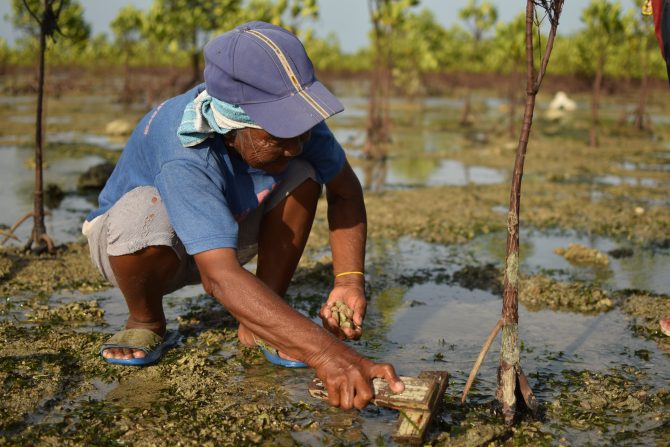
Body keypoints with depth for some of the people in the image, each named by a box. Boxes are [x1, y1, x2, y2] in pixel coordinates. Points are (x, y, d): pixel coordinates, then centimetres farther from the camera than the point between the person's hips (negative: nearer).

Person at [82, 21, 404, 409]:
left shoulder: (285, 116, -25)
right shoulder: (185, 155, -41)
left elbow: (346, 191, -10)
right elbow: (221, 276, -51)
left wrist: (350, 280, -27)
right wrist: (325, 351, -60)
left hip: (228, 230, 5)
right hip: (134, 250, -4)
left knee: (302, 174, -19)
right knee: (143, 218, -39)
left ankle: (259, 325, -6)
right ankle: (146, 324, -5)